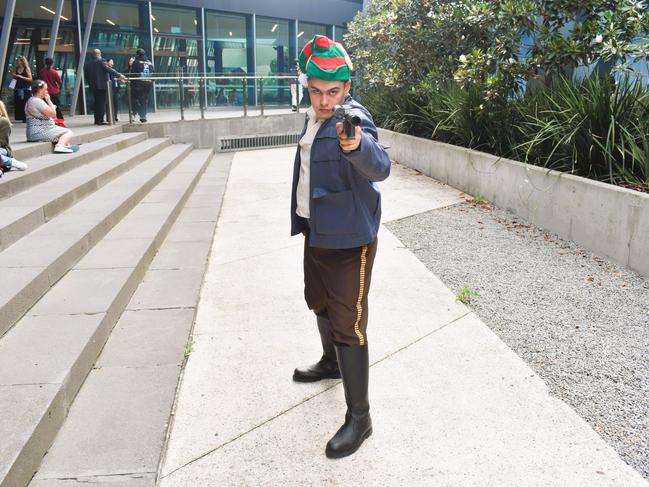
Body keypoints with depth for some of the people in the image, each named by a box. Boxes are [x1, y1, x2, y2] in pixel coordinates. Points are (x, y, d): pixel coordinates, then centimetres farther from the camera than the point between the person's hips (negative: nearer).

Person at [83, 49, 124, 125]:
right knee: (102, 102, -4)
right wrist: (118, 75, -17)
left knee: (97, 102, 13)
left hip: (93, 86, 6)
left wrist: (91, 84, 20)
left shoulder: (87, 64, 10)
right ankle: (100, 120, -7)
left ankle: (96, 120, 16)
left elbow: (86, 76, 13)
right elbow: (109, 69, -18)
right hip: (102, 85, -6)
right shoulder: (101, 61, -8)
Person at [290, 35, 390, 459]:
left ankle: (359, 417, 7)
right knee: (319, 301, 25)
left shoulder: (352, 118, -21)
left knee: (348, 324, -5)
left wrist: (357, 145, -61)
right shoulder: (315, 116, 7)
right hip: (317, 230, 9)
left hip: (348, 238, -9)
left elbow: (380, 168, -40)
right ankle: (332, 362, 51)